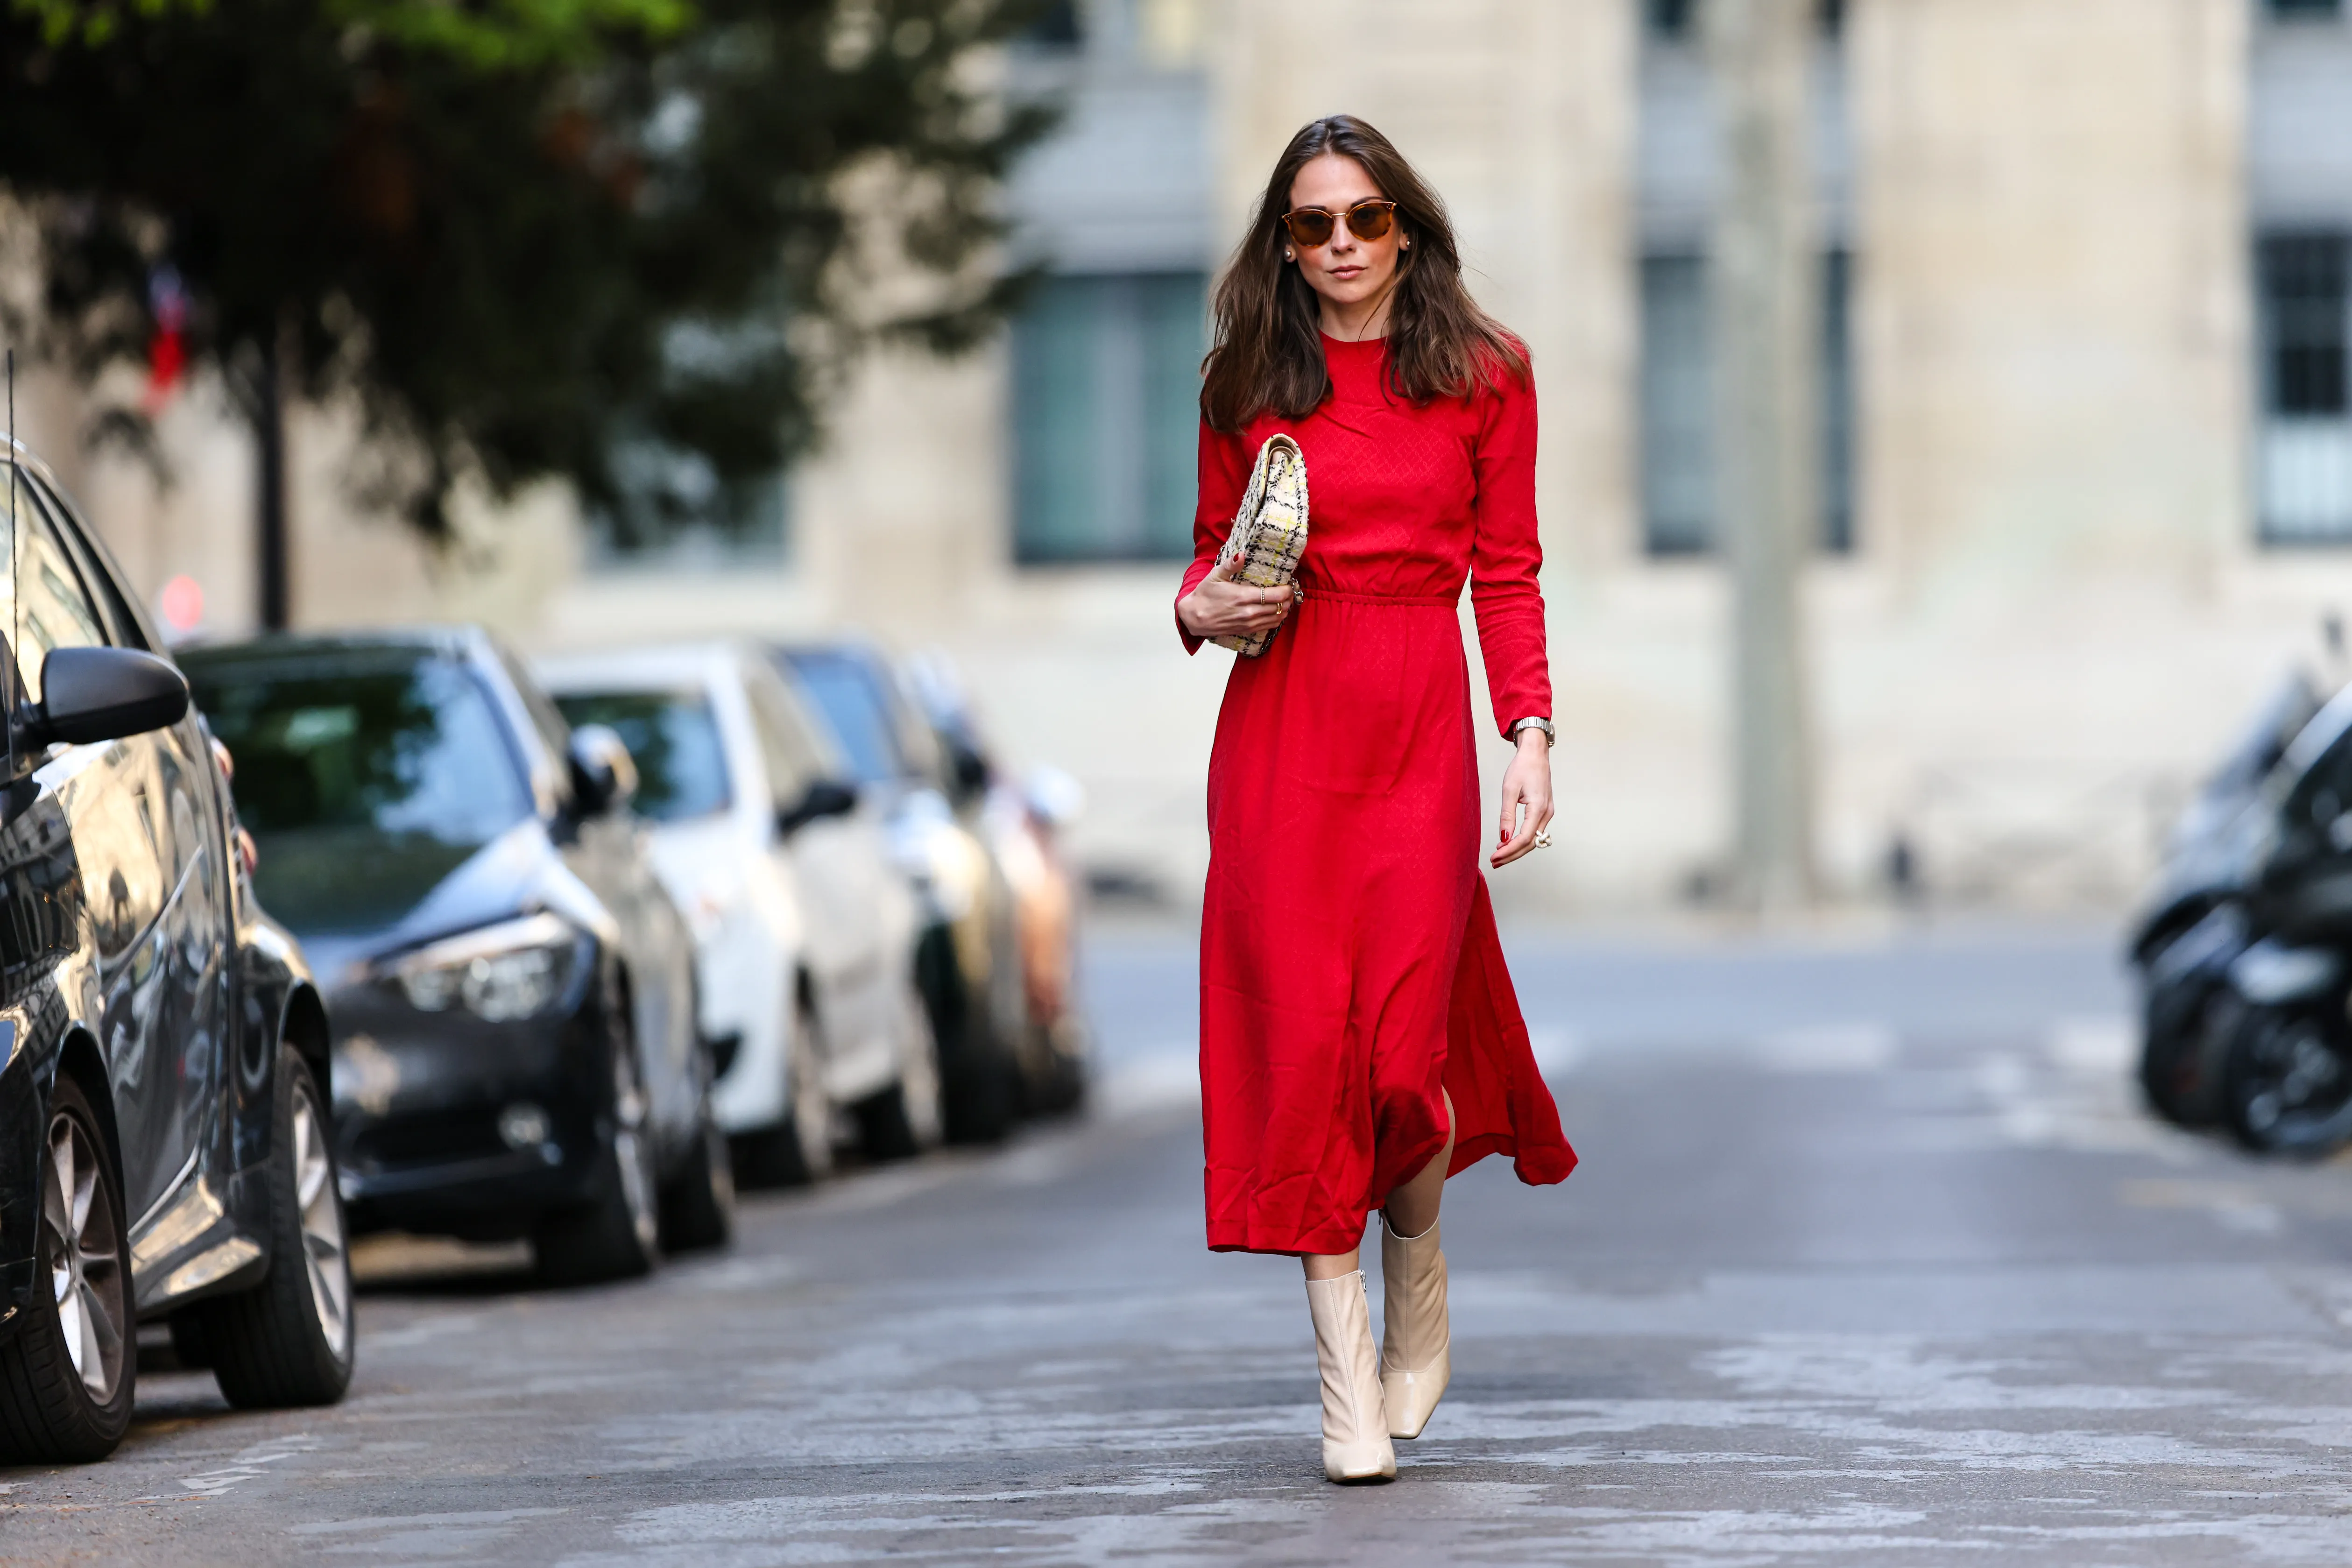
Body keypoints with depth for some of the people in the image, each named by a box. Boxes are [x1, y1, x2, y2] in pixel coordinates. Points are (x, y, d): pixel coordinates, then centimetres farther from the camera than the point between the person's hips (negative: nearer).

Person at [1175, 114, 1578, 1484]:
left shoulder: (1483, 375, 5)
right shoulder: (1249, 382, 9)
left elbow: (1507, 571, 4)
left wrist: (1532, 733, -5)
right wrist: (1202, 609, -5)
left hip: (1422, 720, -1)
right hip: (1281, 718, 1)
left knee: (1400, 1047, -7)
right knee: (1304, 1035, -5)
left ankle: (1419, 1295, 25)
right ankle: (1350, 1383, 0)